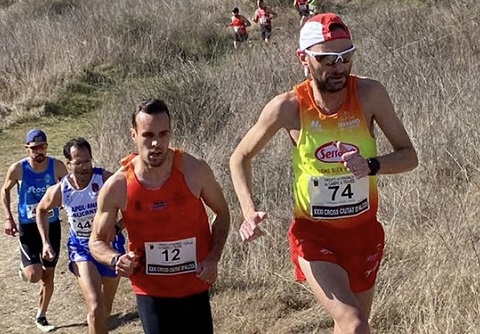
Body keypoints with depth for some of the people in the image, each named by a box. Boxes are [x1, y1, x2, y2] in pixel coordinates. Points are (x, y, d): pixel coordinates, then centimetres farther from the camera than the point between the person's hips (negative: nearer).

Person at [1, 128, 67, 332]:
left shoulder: (57, 166, -10)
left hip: (52, 225, 2)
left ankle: (41, 316, 28)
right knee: (34, 276, -15)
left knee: (49, 275, 9)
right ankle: (25, 269, 23)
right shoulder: (17, 169, -12)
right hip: (28, 227, -2)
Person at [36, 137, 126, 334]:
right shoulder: (59, 191, -13)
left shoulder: (105, 179, -22)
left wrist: (116, 228, -31)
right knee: (96, 308, -20)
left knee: (105, 309, 21)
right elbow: (42, 210, 9)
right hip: (81, 249, -1)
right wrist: (45, 242, 3)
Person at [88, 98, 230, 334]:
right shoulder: (117, 186, -14)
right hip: (151, 292, -1)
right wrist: (116, 260, -22)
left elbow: (222, 213, 5)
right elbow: (96, 242, -1)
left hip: (195, 288, 2)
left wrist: (213, 258, -8)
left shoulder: (194, 170, -13)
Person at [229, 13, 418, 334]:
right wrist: (250, 211, -17)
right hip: (313, 234, -3)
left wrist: (372, 165, -26)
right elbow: (240, 158, -2)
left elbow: (409, 156, -6)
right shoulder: (288, 107, -16)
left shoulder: (370, 94, -14)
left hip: (364, 232, 3)